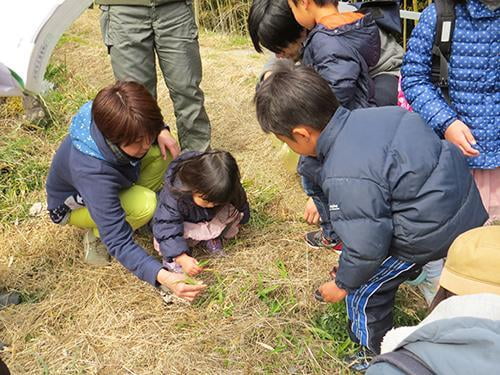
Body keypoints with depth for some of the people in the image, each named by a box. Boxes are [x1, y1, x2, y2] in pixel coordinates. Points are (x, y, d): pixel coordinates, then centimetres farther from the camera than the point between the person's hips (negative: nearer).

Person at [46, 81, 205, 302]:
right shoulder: (91, 170, -44)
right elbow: (118, 243, -42)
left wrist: (160, 132, -21)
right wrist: (163, 277, -54)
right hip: (75, 205, -6)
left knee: (163, 150, -15)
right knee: (145, 205, -34)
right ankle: (96, 234, -5)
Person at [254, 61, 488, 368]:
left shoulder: (347, 178, -31)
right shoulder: (364, 116, -5)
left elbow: (367, 247, -22)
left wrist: (342, 284, -2)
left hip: (431, 233, -9)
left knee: (362, 292, 10)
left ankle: (375, 354, 33)